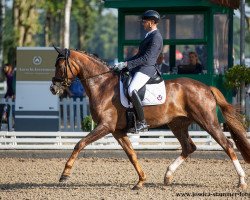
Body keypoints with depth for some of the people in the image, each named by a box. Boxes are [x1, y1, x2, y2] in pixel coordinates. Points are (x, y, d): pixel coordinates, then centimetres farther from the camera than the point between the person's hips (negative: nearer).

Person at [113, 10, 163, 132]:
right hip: (139, 68, 11)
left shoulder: (156, 37, -12)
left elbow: (146, 58, -19)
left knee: (132, 90, -33)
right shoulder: (149, 35, 21)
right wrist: (124, 64, 15)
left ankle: (142, 123, -31)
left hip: (147, 69, -11)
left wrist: (126, 64, -19)